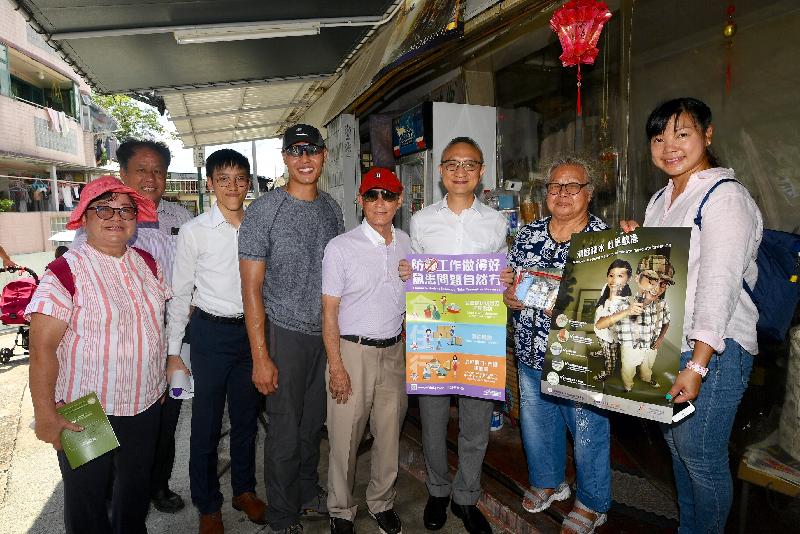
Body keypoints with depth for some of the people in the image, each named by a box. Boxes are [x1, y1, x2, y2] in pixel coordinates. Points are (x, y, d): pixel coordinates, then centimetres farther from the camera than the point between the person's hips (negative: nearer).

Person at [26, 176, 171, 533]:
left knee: (136, 487, 23)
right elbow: (42, 348, -17)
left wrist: (160, 381, 13)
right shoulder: (66, 272, -16)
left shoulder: (146, 263, 2)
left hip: (145, 404, 5)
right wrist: (45, 414, -18)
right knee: (87, 496, 15)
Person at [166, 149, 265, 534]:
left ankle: (244, 490, 37)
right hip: (211, 332, -3)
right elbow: (180, 294, -4)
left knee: (247, 416, 17)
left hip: (252, 329, 3)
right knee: (207, 423, 7)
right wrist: (173, 352, -5)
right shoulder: (193, 231, -7)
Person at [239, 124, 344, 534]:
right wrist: (261, 357, -15)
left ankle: (308, 492, 43)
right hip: (285, 332, -5)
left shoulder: (331, 207, 5)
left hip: (327, 332, 5)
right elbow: (251, 288, -12)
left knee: (314, 422, 19)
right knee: (286, 431, 7)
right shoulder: (263, 211, -12)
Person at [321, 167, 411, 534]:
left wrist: (409, 348, 11)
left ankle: (381, 503, 36)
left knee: (389, 434, 14)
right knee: (345, 438, 6)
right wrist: (336, 367, -11)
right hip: (352, 351, -4)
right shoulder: (341, 247, -9)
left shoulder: (406, 245, 5)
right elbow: (329, 312, -8)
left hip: (394, 351, 4)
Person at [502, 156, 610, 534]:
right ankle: (547, 482, 48)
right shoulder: (528, 234, 4)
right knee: (536, 424, 21)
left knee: (588, 433, 12)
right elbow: (506, 279, 11)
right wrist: (509, 297, -11)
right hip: (531, 354, 5)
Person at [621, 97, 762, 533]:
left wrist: (698, 366, -24)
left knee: (701, 457, 2)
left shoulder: (724, 197, -11)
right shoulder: (660, 200, 14)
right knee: (677, 446, 18)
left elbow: (719, 285, -20)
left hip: (714, 350, -8)